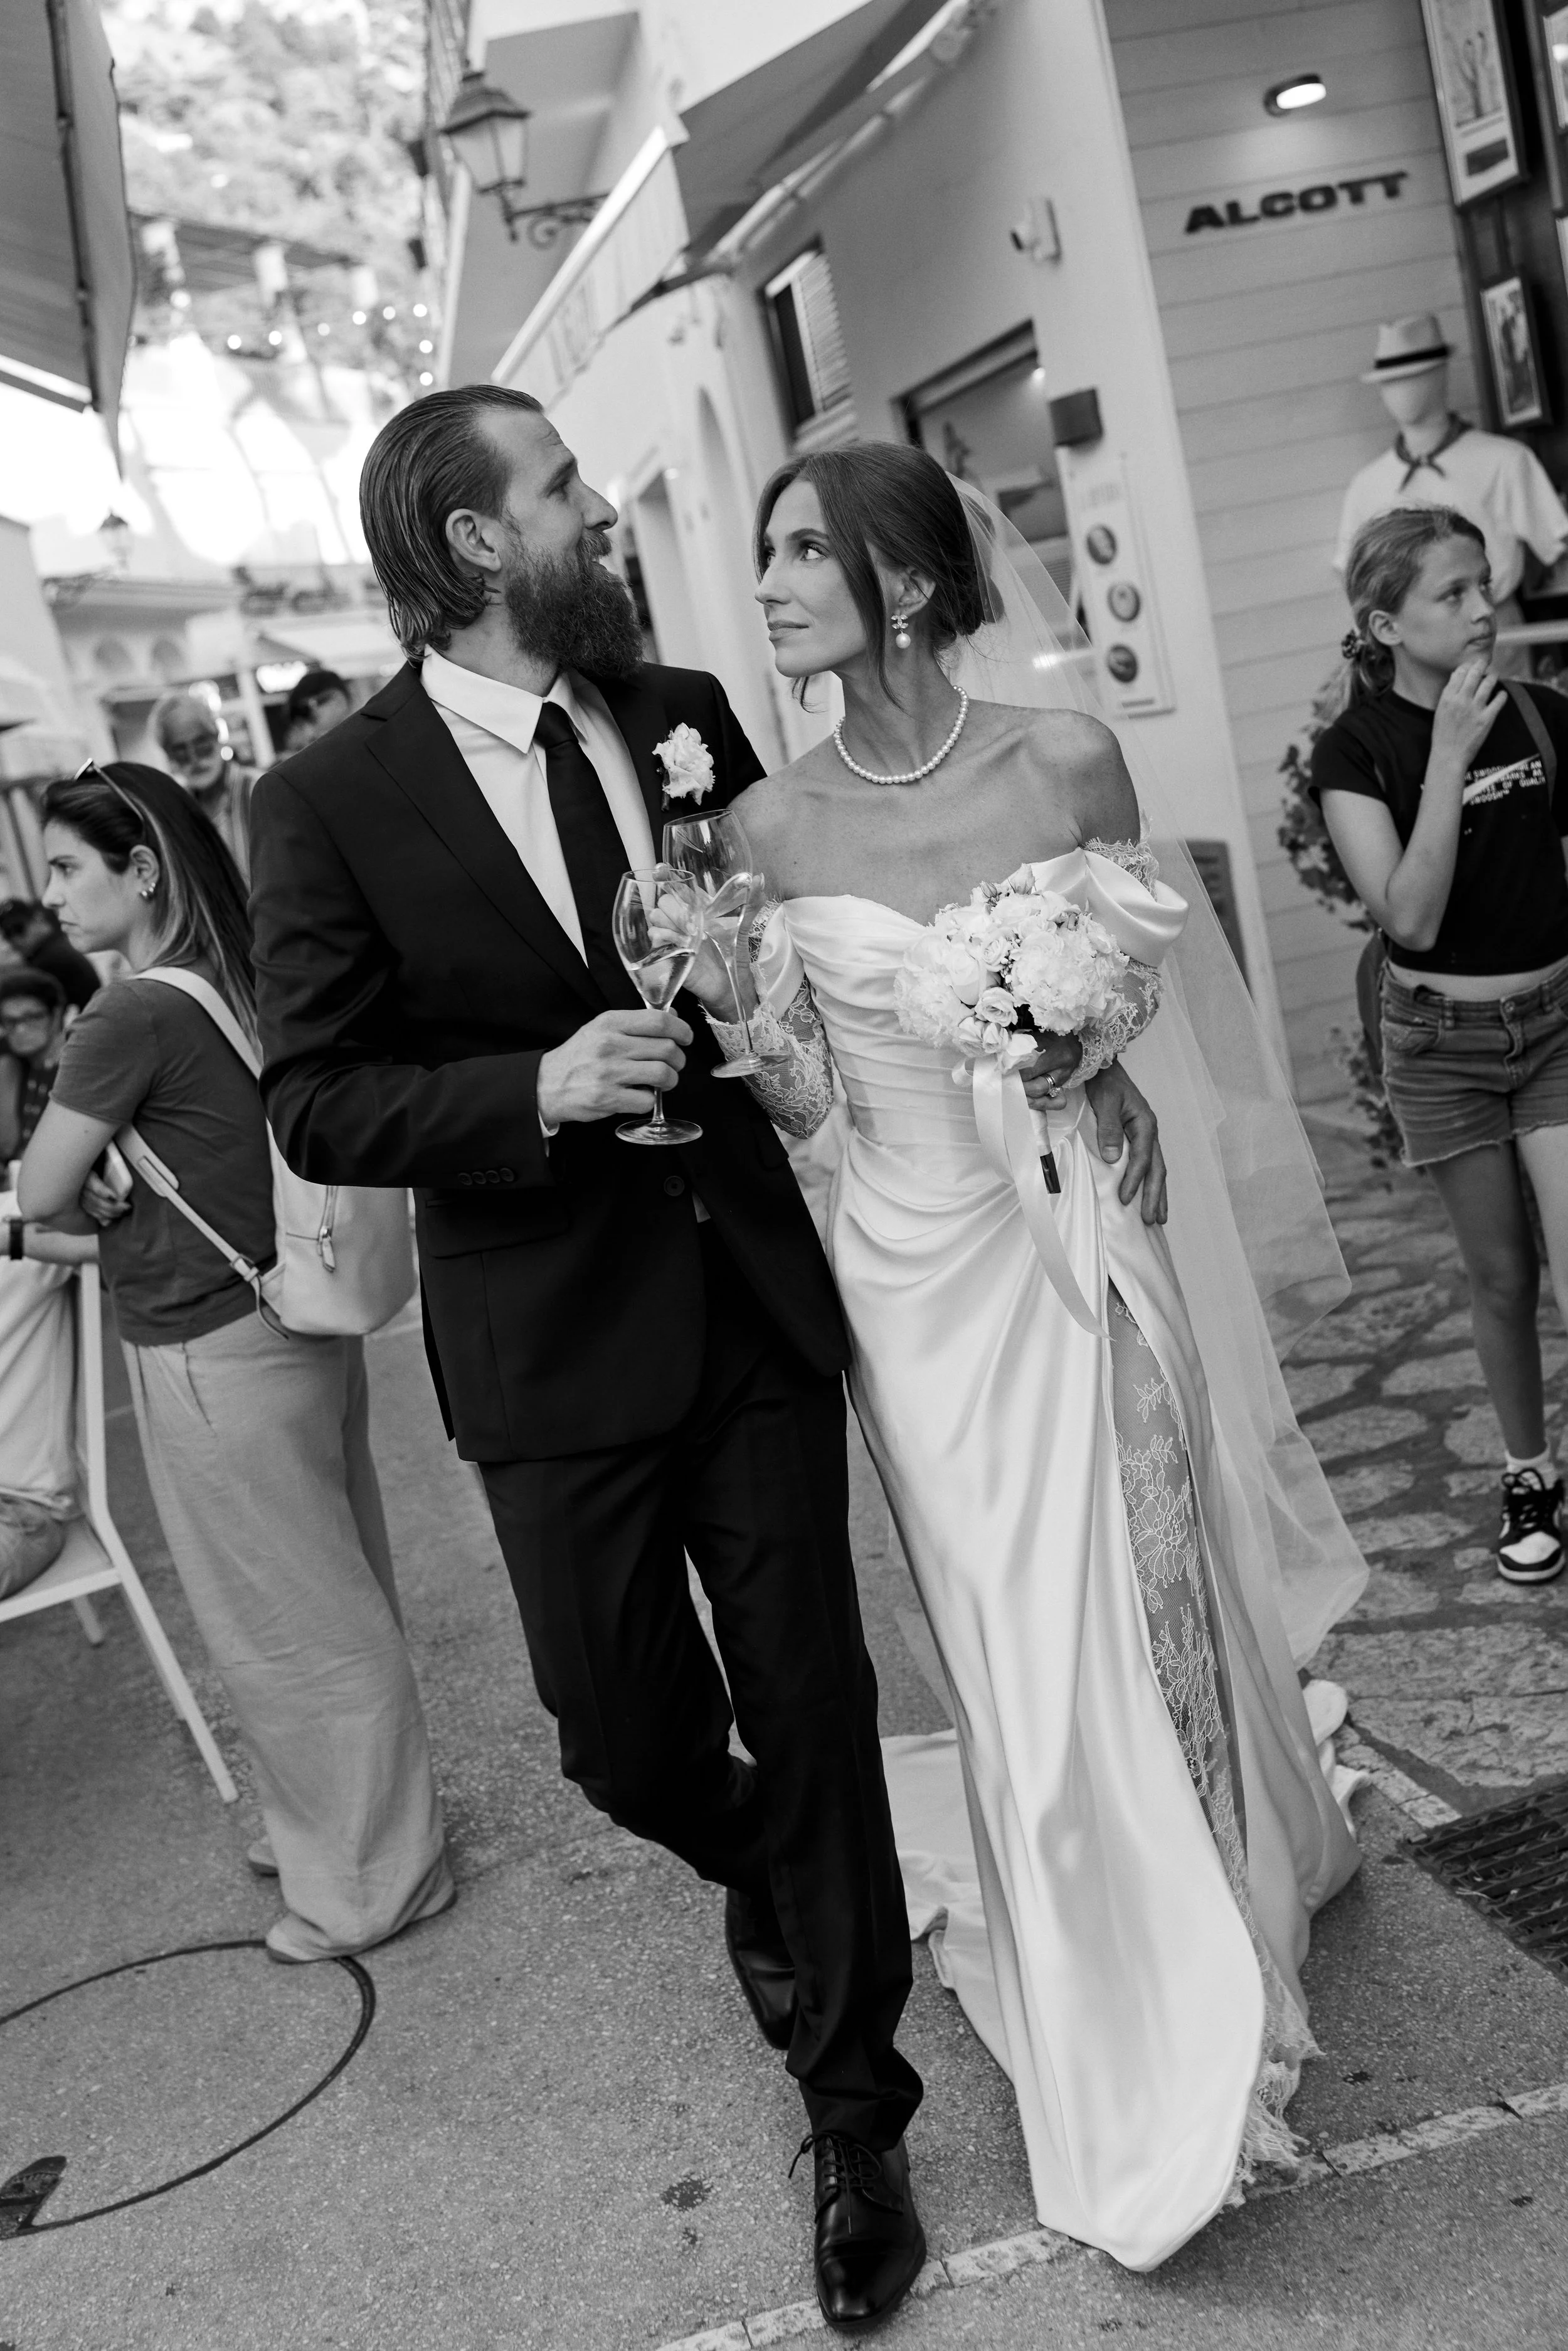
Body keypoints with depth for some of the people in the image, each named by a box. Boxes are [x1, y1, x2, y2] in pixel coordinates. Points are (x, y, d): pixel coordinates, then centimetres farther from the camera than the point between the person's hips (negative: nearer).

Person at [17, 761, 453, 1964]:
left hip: (213, 1356, -8)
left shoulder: (132, 1017, -19)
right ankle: (348, 1825, 36)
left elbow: (42, 1194, -11)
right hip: (296, 1316, 8)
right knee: (335, 1595, 19)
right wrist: (115, 1205, 6)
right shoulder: (244, 984, 4)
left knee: (289, 1622, 6)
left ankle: (371, 1878, 22)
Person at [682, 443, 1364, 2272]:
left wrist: (1077, 1040, -16)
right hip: (914, 1278, 1)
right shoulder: (772, 823, -7)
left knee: (1145, 1612, 12)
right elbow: (798, 1098, -1)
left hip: (1077, 1247, 0)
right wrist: (720, 1005, -20)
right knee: (1018, 1664, 9)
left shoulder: (1065, 757, -9)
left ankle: (1236, 1901, 45)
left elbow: (1136, 993, 5)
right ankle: (1133, 2065, 31)